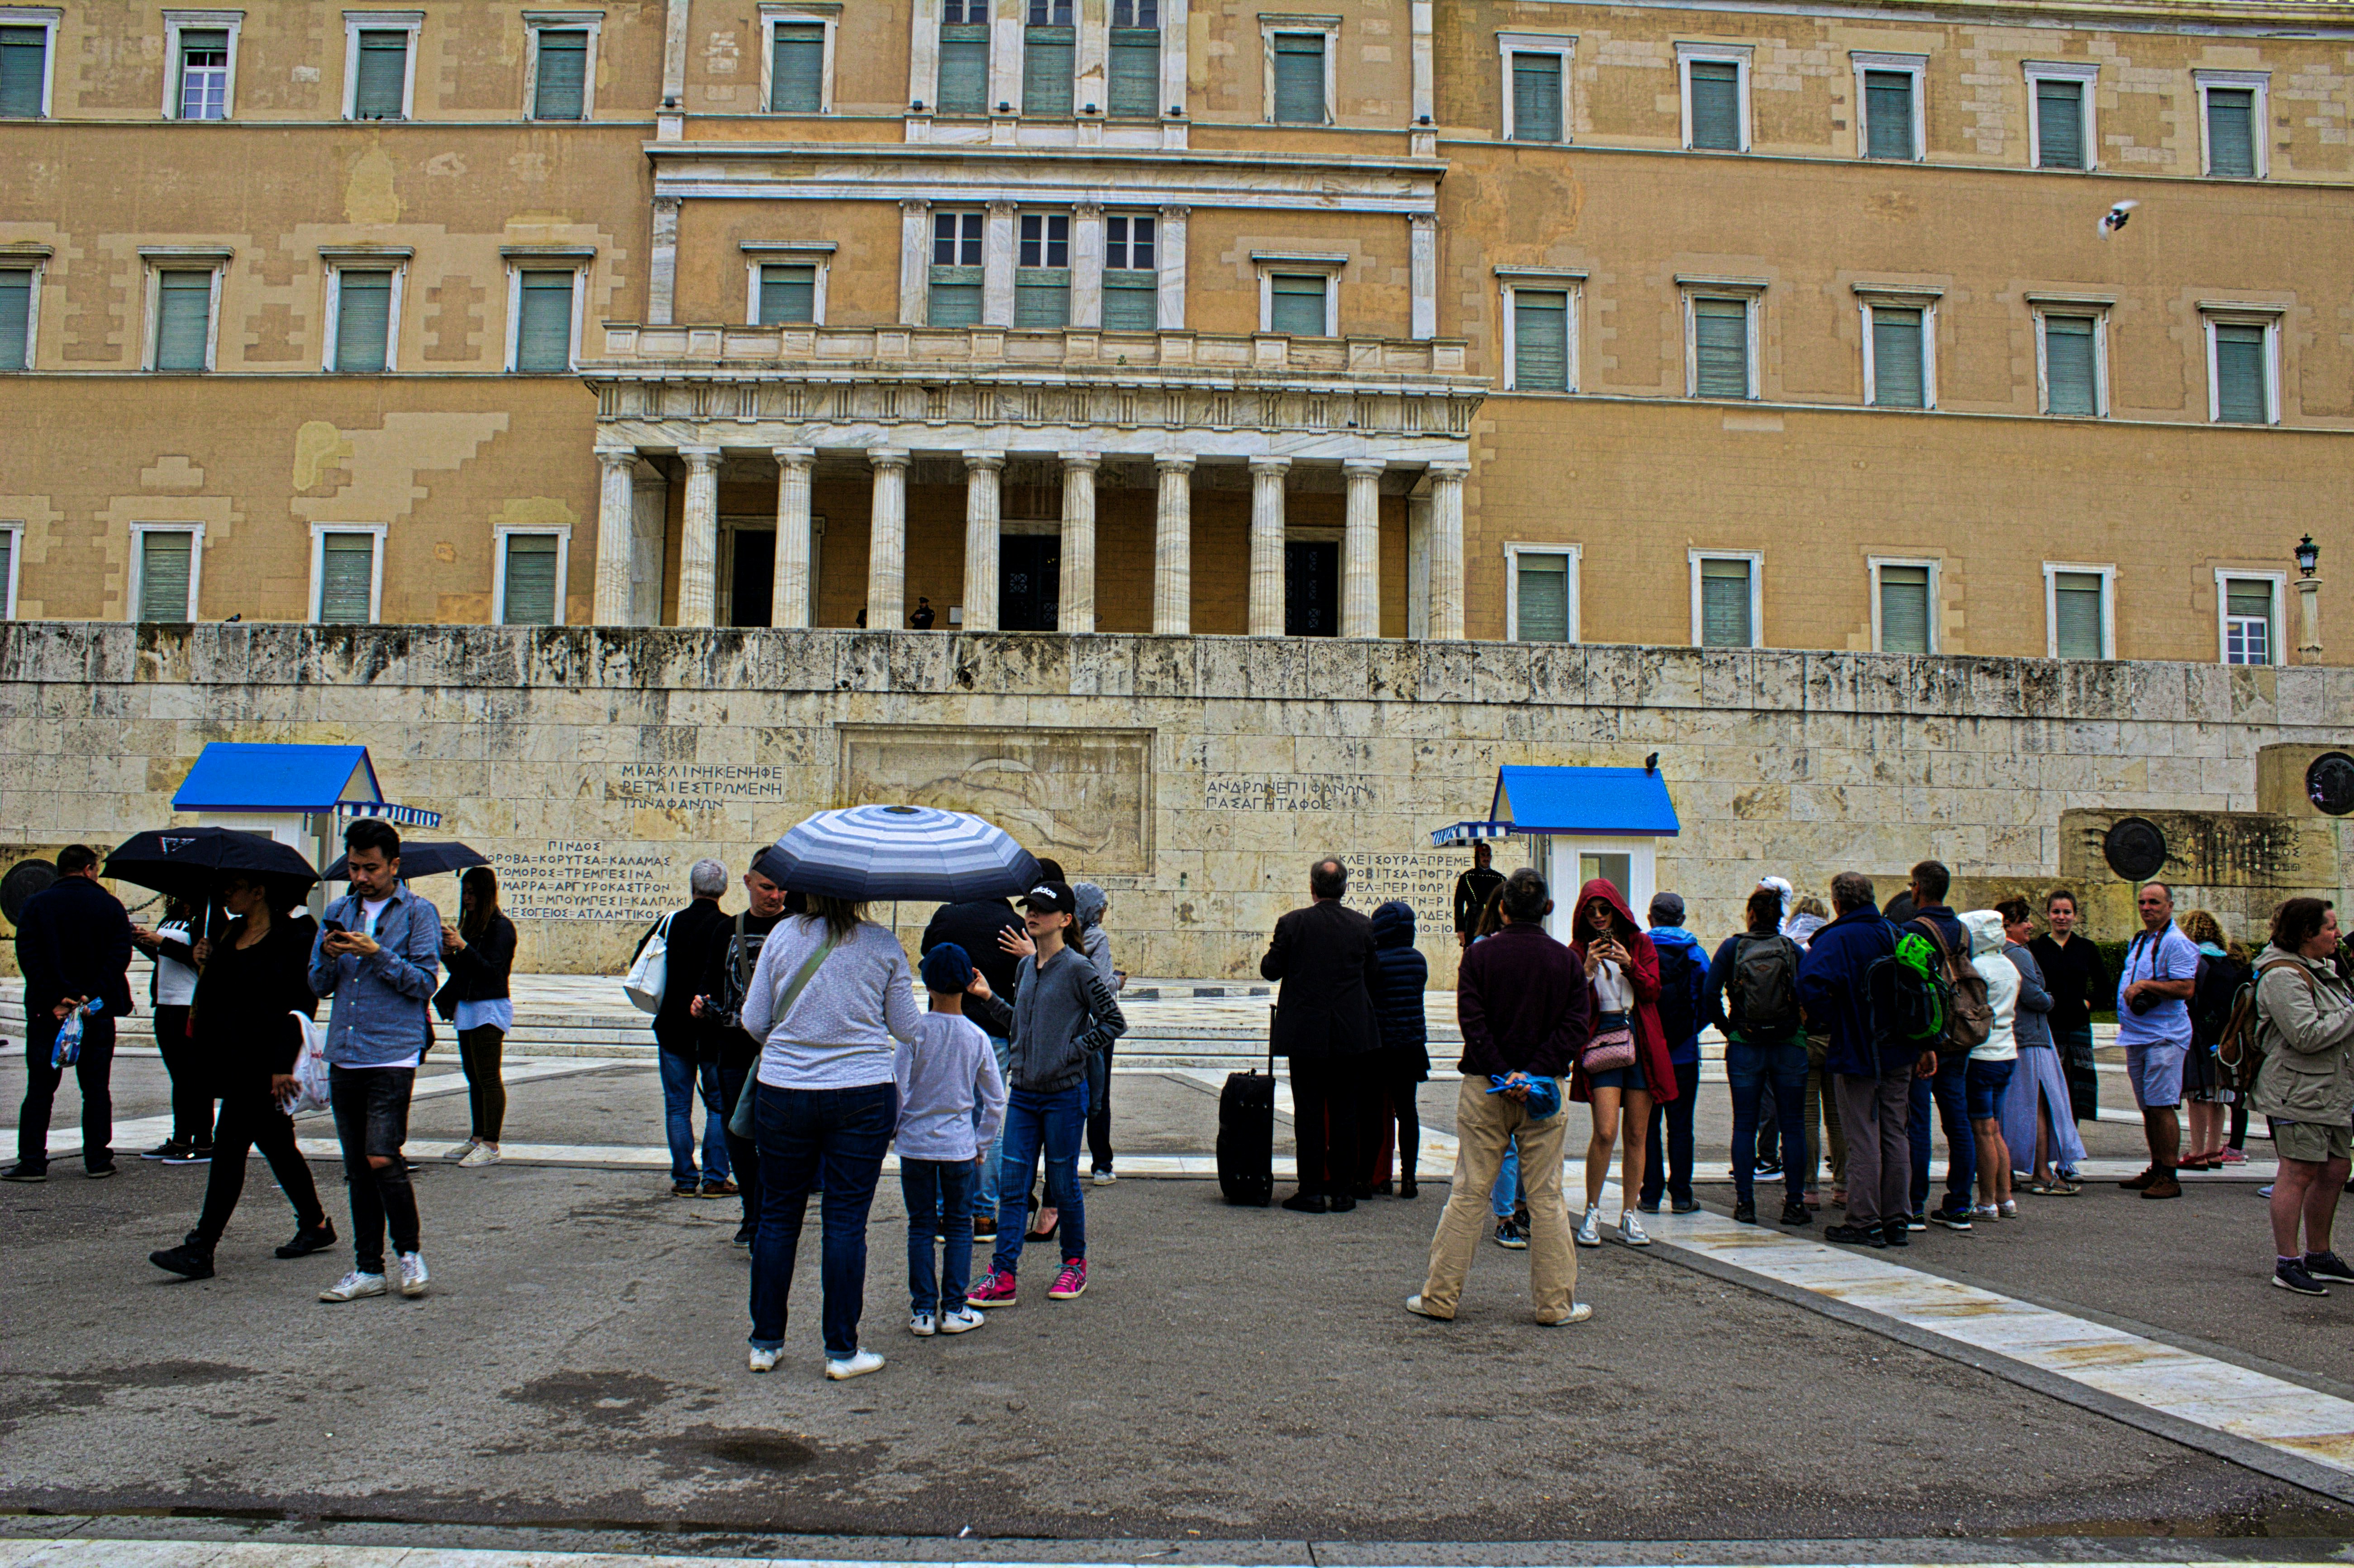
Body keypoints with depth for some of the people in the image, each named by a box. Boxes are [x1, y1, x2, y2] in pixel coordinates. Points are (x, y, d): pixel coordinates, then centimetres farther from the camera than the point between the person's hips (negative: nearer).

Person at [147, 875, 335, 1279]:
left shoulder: (293, 937, -11)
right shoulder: (232, 934, 15)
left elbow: (301, 1005, -15)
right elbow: (217, 990, 19)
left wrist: (284, 1064, -20)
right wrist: (202, 956, 1)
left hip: (262, 1060, -9)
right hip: (231, 1056, 9)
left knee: (230, 1143, -9)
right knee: (276, 1143, 15)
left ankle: (201, 1249, -7)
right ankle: (315, 1224, 26)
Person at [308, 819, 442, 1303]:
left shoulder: (419, 913, 1)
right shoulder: (338, 913, 16)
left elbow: (424, 981, -7)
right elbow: (318, 986, 14)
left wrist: (377, 954, -17)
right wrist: (329, 956, -6)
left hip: (393, 1057, -5)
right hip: (344, 1058, 5)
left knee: (382, 1159, -14)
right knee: (357, 1169, 9)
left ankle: (409, 1250, 6)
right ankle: (368, 1269, 16)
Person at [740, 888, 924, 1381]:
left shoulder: (783, 934, -2)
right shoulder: (884, 945, -4)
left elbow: (753, 1022, 2)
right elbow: (907, 1027, 2)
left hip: (783, 1092, 1)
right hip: (863, 1095, -1)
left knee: (778, 1215, 13)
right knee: (846, 1221, 5)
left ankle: (765, 1343, 21)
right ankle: (842, 1350, 10)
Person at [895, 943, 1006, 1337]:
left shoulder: (916, 1031, -10)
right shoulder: (977, 1037, -3)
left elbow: (896, 1086, -12)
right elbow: (996, 1100, 1)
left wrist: (893, 1128, 5)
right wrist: (982, 1144, 13)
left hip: (915, 1142, -1)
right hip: (959, 1145, 1)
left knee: (921, 1226, 9)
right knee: (959, 1225, 11)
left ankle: (923, 1311, 11)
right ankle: (954, 1309, 11)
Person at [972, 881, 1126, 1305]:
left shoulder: (1077, 969, -10)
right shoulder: (1025, 967, 9)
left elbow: (1114, 1023, -8)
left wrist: (1073, 1051, -12)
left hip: (1064, 1094, -6)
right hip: (1022, 1093, 6)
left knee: (1063, 1185, 6)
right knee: (1011, 1184, 2)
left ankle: (1075, 1263, 25)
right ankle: (1003, 1275, 5)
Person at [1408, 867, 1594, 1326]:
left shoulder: (1479, 955, -2)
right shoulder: (1567, 961, 1)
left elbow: (1472, 1021, -10)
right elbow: (1577, 1025, -6)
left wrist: (1502, 1074, -12)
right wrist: (1534, 1073, -12)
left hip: (1485, 1087, 0)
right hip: (1546, 1091, 0)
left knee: (1468, 1193, 5)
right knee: (1546, 1197, 7)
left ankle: (1440, 1295, 10)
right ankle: (1556, 1302, 12)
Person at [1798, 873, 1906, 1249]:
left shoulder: (1836, 939, -12)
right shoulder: (1896, 935, 8)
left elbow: (1811, 984, -28)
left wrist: (1827, 1021, -13)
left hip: (1855, 1054, -6)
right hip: (1899, 1055, 6)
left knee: (1863, 1140, -1)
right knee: (1896, 1135, 11)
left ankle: (1865, 1223, 3)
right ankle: (1897, 1221, 16)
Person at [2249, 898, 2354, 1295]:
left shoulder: (2318, 969, 16)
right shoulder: (2284, 976, -16)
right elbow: (2307, 1035, -24)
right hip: (2299, 1091, -10)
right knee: (2299, 1173, -8)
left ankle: (2318, 1255, 27)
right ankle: (2287, 1264, -3)